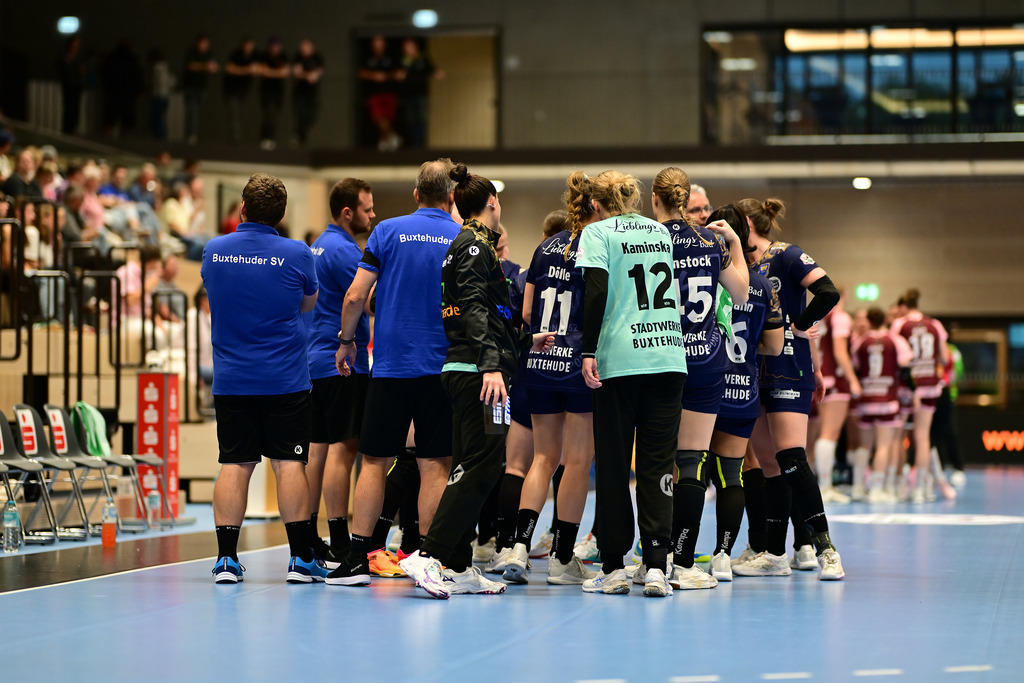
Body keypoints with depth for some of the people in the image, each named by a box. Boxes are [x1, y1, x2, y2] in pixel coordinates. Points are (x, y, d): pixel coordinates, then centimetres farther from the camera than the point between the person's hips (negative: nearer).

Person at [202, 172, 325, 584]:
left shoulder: (213, 251, 0)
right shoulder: (296, 254, -8)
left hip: (230, 377, 3)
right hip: (285, 379, -2)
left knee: (234, 464, 5)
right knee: (289, 464, 0)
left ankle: (226, 558, 2)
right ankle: (300, 559, 1)